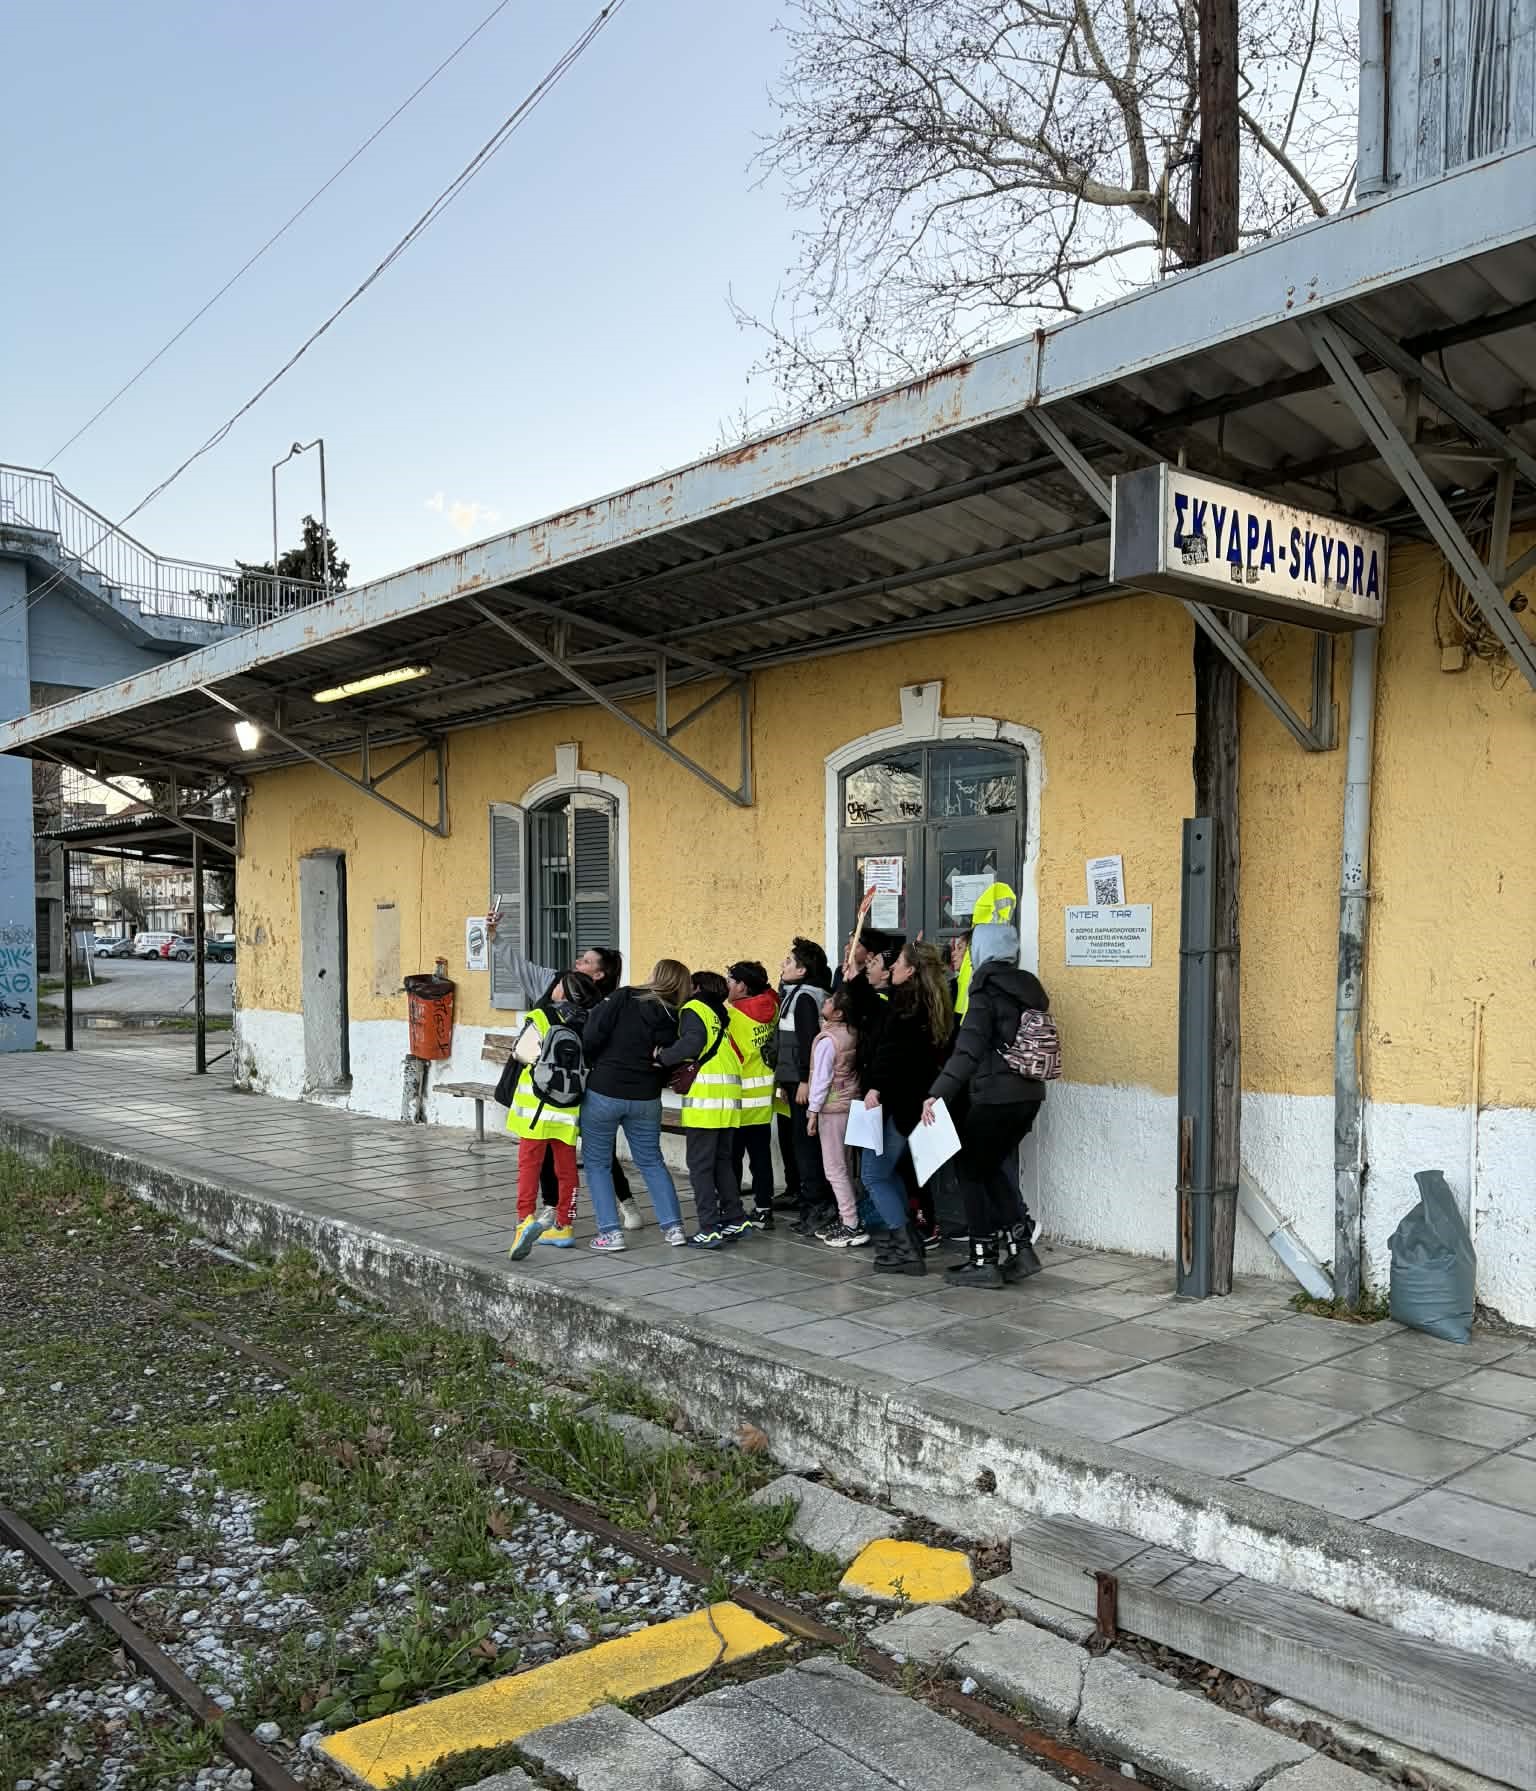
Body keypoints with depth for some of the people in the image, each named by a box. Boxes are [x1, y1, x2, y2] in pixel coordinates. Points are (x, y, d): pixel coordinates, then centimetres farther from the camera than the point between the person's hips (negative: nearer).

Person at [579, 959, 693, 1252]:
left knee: (597, 1163, 10)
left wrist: (594, 1065, 4)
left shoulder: (623, 998, -9)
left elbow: (592, 1037, -13)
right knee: (652, 1161, 18)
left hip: (603, 1091, -3)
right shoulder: (673, 1019, 1)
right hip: (645, 1098, 3)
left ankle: (610, 1231, 5)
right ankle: (673, 1226, 14)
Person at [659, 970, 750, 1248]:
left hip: (705, 1096, -7)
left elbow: (693, 1042, -17)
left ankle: (709, 1229, -4)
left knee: (700, 1165, -3)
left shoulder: (694, 1008, 1)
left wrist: (662, 1058, -5)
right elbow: (735, 1054, 15)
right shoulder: (724, 1014, 22)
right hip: (730, 1096, 7)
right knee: (722, 1161, 17)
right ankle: (736, 1220, 17)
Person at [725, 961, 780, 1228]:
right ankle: (763, 1209, 14)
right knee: (761, 1155, 11)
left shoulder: (731, 1015, -18)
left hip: (739, 1096, -6)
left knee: (731, 1156, 5)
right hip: (764, 1095, 6)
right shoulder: (770, 1007, -1)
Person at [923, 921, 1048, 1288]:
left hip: (996, 1096, -7)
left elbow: (969, 1049, -22)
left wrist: (938, 1093, -27)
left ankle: (984, 1261, 8)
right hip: (1029, 1093, 8)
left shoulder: (986, 990, -11)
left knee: (969, 1169, 7)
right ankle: (1019, 1247, 15)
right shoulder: (1026, 986, 12)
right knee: (990, 1166, 21)